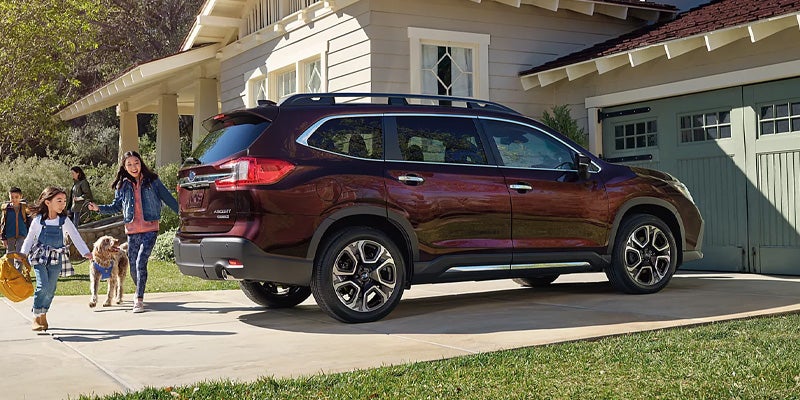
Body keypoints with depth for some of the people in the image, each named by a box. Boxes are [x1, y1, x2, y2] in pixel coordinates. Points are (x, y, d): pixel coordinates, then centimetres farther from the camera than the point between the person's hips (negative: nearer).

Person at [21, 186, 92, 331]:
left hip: (56, 259, 2)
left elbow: (75, 237, -2)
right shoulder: (38, 220, -5)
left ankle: (43, 315, 23)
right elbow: (30, 238, 5)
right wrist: (22, 254, -1)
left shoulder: (64, 221, -2)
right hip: (40, 257, -2)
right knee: (42, 286, -14)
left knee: (51, 289, 3)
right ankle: (36, 317, -3)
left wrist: (86, 252, -11)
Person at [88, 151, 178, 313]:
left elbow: (168, 198, 7)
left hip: (150, 229, -3)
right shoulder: (123, 185, 8)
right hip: (132, 231, 3)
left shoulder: (152, 181, 2)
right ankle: (140, 292, 32)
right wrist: (99, 208, 3)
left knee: (140, 262, -17)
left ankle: (139, 300, -11)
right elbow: (116, 206, 18)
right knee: (133, 268, 6)